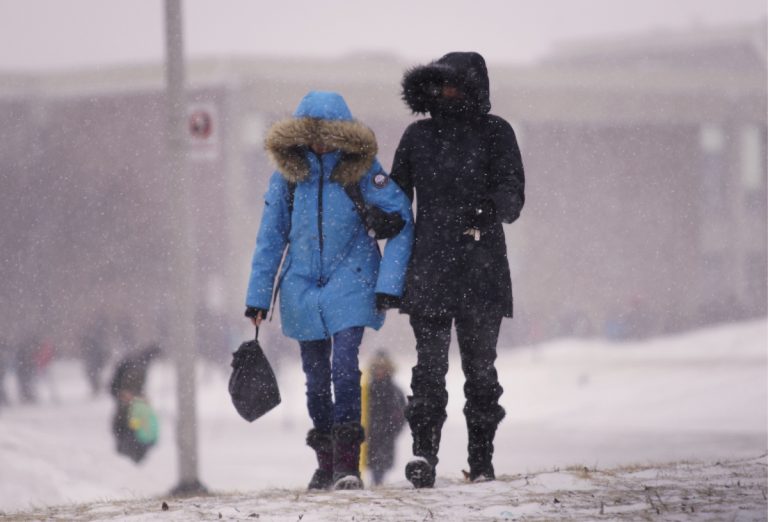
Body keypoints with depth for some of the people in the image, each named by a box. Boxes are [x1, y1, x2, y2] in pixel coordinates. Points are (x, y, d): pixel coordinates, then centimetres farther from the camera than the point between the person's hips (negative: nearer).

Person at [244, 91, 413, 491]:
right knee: (316, 376, 10)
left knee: (343, 365, -19)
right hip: (303, 288, 3)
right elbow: (270, 238, 7)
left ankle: (347, 464, -18)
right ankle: (326, 463, 24)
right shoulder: (288, 173, 1)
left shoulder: (363, 171, -7)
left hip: (350, 284, -3)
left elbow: (403, 224, -6)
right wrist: (258, 297, 5)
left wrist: (389, 285, -12)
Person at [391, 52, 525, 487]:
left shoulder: (495, 133, 3)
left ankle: (482, 459, 10)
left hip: (482, 271, -1)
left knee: (480, 366, 4)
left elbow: (513, 194, -6)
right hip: (428, 269, 1)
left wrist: (492, 210, -29)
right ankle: (425, 452, -17)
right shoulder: (419, 135, 12)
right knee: (430, 364, -10)